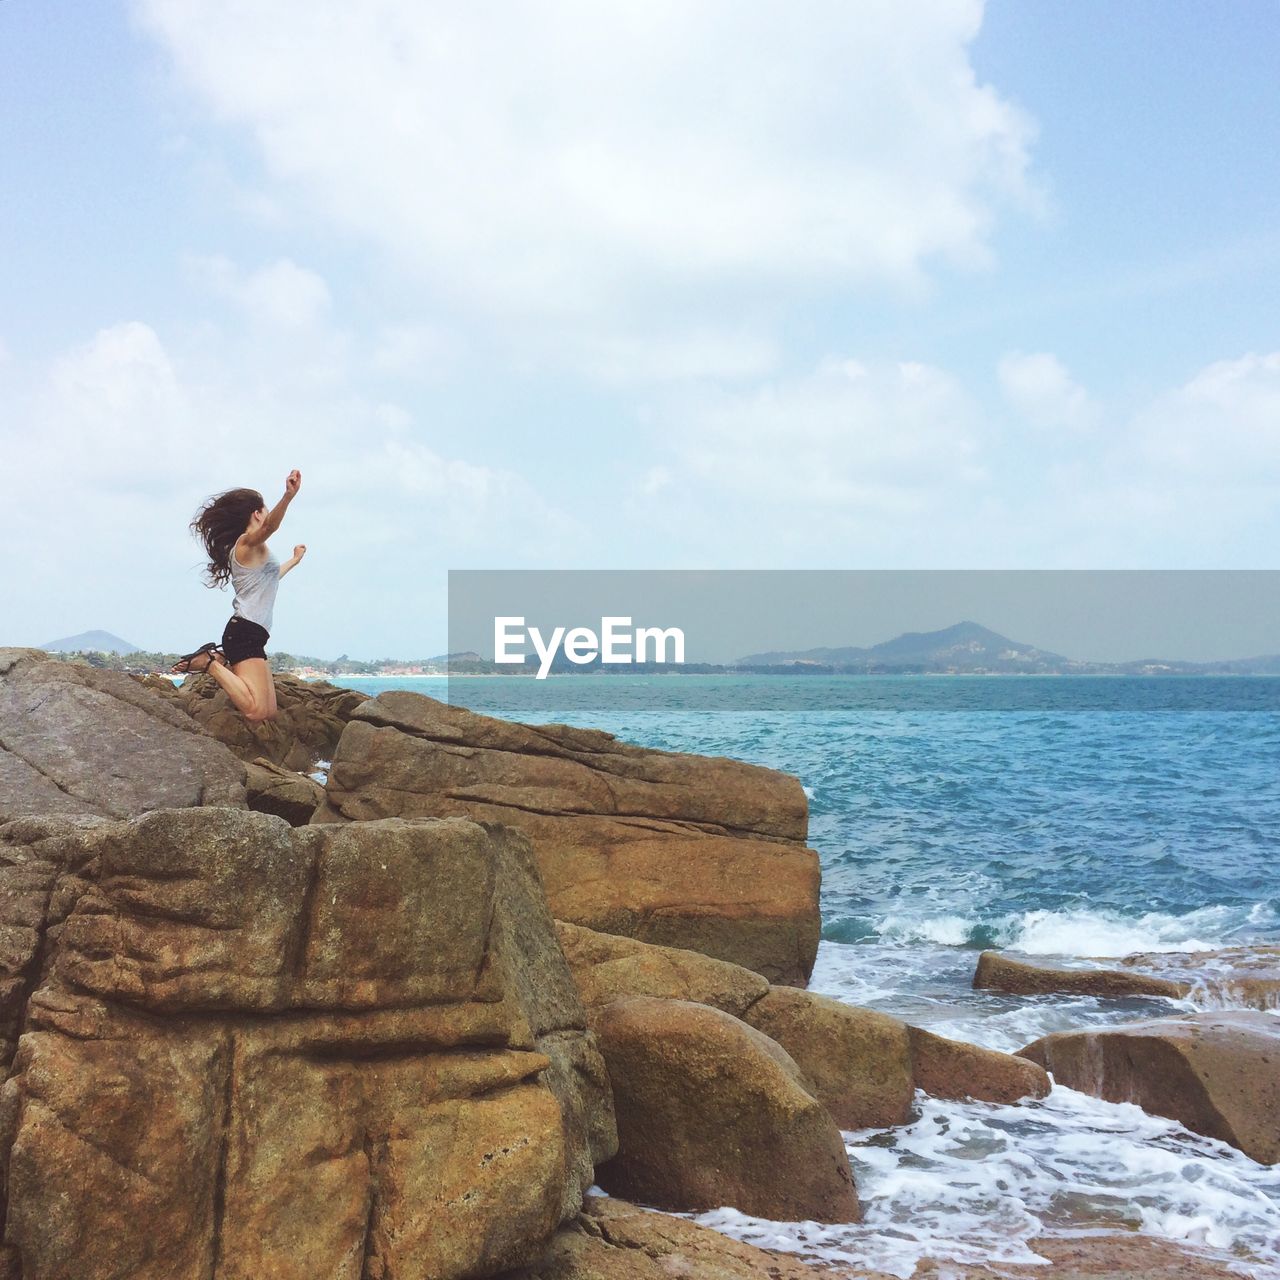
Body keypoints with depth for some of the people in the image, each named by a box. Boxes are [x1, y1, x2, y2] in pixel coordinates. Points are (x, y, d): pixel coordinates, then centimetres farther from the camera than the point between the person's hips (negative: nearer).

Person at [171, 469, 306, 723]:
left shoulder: (247, 550, 26)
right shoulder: (248, 541, -4)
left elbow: (269, 578, 46)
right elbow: (269, 526, -29)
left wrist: (294, 560, 62)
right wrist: (288, 497, -47)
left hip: (249, 634, 11)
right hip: (246, 632, -11)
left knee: (269, 713, 11)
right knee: (256, 711, -25)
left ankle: (220, 659, 16)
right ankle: (208, 663, -11)